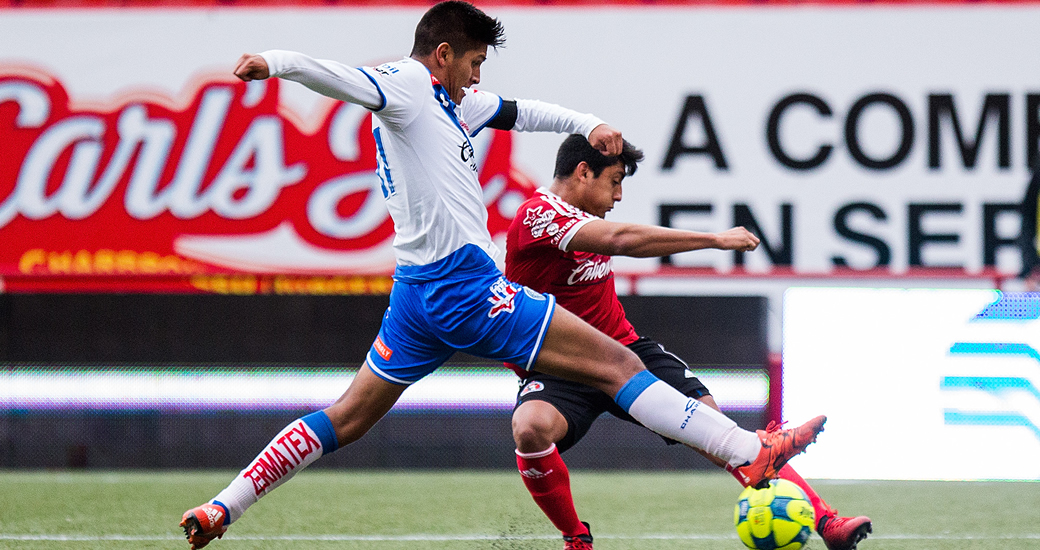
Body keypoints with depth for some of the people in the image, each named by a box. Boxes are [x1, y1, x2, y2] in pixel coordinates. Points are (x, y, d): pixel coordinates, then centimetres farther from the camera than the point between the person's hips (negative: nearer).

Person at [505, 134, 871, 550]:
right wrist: (716, 240, -28)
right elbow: (622, 240, -31)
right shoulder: (538, 215, -19)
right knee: (531, 428, -38)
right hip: (557, 369, -7)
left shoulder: (584, 218, 10)